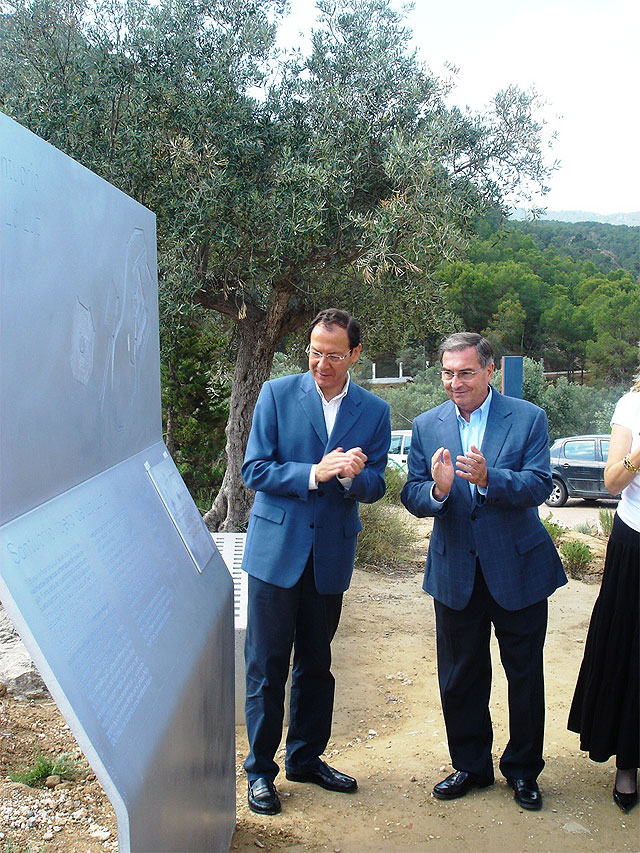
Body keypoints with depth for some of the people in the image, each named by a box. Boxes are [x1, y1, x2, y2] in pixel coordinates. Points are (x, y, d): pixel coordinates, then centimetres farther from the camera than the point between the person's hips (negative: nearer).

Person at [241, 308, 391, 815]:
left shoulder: (374, 411, 3)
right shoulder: (277, 394, -3)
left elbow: (375, 488, 1)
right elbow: (254, 470, -8)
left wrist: (352, 476, -22)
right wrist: (314, 473, -20)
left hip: (332, 554, 3)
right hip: (277, 549, -2)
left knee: (316, 663, 16)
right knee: (267, 665, 4)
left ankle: (306, 758, 33)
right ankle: (260, 769, 20)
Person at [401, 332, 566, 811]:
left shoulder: (528, 418, -6)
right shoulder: (427, 426, 1)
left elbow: (539, 485, -17)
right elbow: (412, 497, -4)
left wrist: (488, 478, -34)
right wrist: (437, 490, -27)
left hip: (518, 569, -2)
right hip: (455, 571, 2)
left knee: (525, 674, 12)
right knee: (460, 678, 14)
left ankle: (523, 770, 32)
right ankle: (471, 766, 34)